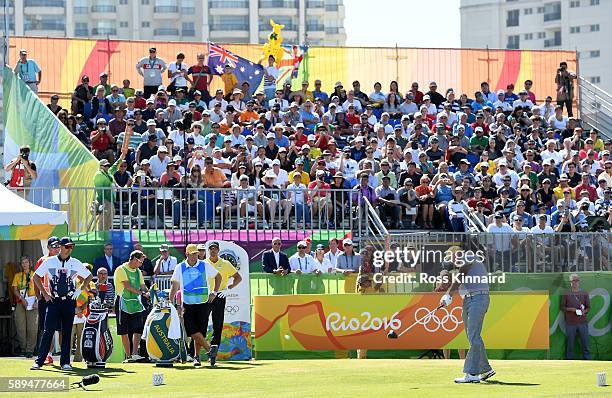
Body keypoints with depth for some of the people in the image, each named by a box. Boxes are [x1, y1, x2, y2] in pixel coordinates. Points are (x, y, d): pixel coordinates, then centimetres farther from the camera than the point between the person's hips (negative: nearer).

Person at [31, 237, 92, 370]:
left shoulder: (76, 263, 4)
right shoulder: (49, 262, 2)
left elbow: (89, 276, 15)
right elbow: (36, 277, 9)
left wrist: (80, 290, 3)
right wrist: (44, 293, 2)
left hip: (69, 301, 2)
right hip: (53, 300, -1)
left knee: (67, 332, 3)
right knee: (48, 331, -9)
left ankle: (65, 362, 9)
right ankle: (39, 361, -8)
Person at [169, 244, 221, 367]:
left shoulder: (205, 266, 2)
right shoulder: (180, 268, 4)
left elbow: (218, 276, 15)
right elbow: (175, 286, 7)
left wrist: (214, 292, 6)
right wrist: (170, 302, 1)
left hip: (203, 304, 0)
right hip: (187, 304, 0)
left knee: (200, 332, -2)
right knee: (191, 330, -15)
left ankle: (197, 356, 11)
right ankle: (209, 349, -8)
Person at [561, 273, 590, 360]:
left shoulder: (584, 293, 10)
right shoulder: (566, 294, 7)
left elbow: (588, 307, 10)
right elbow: (562, 307, 7)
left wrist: (584, 311, -11)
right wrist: (570, 309, -12)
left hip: (582, 322, 1)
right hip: (570, 322, -1)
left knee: (585, 343, 0)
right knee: (570, 343, 0)